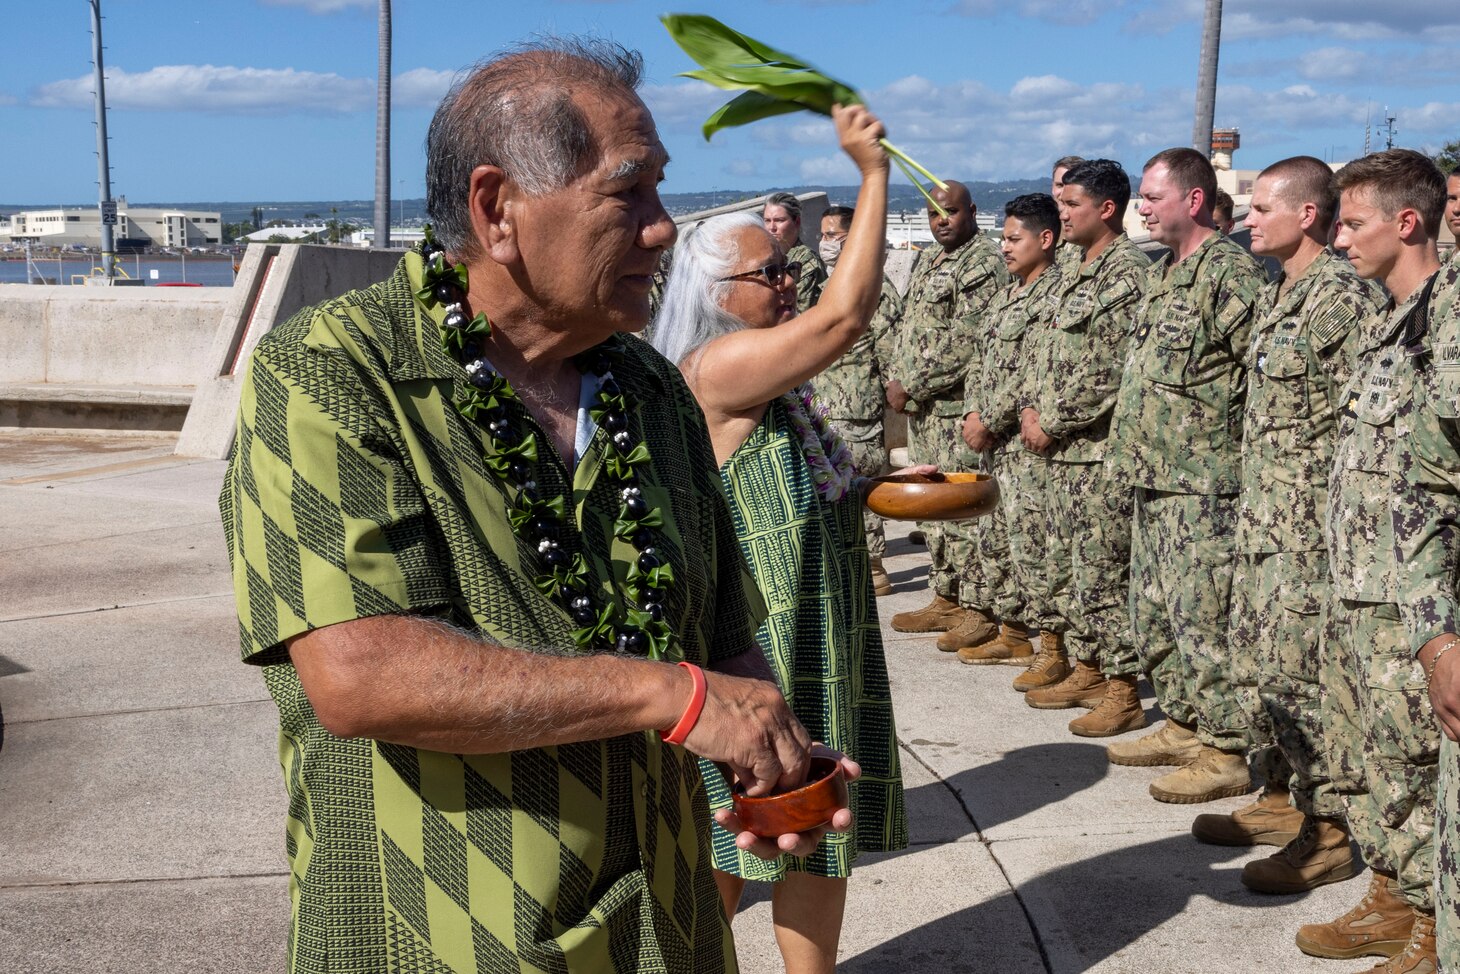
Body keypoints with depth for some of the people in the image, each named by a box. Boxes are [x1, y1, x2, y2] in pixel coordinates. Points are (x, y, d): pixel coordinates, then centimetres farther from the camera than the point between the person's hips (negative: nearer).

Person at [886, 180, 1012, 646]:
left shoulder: (984, 264, -12)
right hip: (921, 408, 10)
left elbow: (964, 343, -19)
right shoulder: (927, 261, 19)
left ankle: (982, 611, 0)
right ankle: (946, 598, 25)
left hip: (958, 406, -10)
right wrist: (898, 382, 10)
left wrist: (911, 386, -15)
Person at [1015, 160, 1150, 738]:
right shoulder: (1078, 273, 16)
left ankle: (1123, 691, 2)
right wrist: (1035, 410, 4)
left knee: (1104, 573, -5)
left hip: (1101, 450, -10)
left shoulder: (1127, 274, -14)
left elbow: (1110, 373, -20)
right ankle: (1085, 669, 26)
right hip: (1063, 448, 10)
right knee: (1067, 566, 15)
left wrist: (1052, 424, -13)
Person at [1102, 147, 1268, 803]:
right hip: (1153, 476, 10)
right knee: (1153, 613, 16)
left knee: (1201, 617, -6)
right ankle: (1182, 727, 29)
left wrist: (1208, 433, -15)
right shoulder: (1161, 273, 16)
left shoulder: (1230, 271, -14)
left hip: (1203, 480, -10)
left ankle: (1227, 754, 4)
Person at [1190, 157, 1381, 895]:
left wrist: (1331, 518, -19)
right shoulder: (1279, 294, 15)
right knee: (1261, 662, 16)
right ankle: (1281, 799, 29)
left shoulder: (1342, 297, -15)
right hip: (1263, 515, 10)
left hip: (1310, 522, -10)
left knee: (1299, 673, -6)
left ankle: (1327, 831, 5)